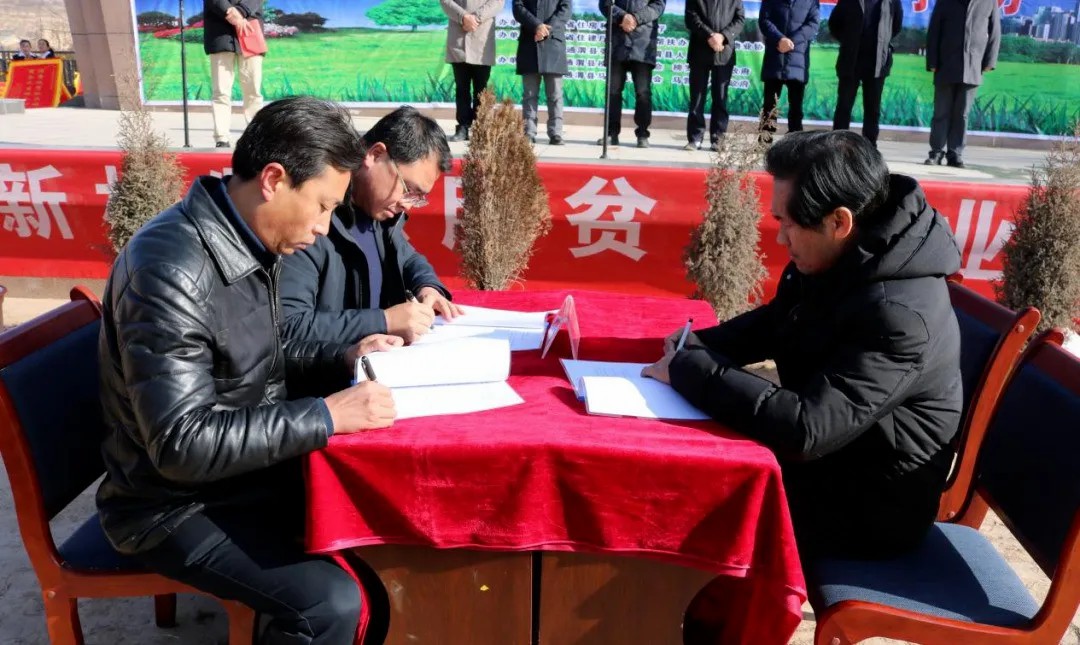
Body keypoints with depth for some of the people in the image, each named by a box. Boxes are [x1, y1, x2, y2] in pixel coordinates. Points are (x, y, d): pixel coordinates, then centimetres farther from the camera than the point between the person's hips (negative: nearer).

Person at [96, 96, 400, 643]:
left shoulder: (248, 241, -2)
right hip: (178, 504, -8)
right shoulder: (170, 270, -29)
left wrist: (342, 357, 0)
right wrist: (327, 416, -29)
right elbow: (183, 445, -31)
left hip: (246, 464, 8)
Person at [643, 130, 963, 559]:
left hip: (868, 507, -8)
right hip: (824, 457, 8)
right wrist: (697, 346, -6)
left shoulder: (898, 314, -32)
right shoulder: (841, 262, -3)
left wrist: (689, 370, -27)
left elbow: (806, 430, -36)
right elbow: (773, 323, 13)